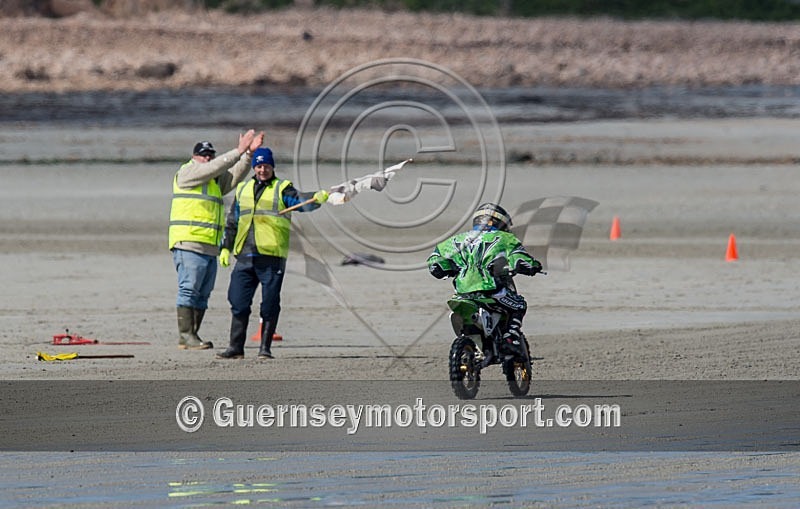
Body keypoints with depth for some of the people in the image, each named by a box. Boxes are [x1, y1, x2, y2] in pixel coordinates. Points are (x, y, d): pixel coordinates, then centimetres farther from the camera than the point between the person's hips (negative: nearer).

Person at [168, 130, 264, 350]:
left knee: (202, 294, 7)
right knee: (189, 289, -12)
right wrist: (239, 151, -12)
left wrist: (249, 152, 3)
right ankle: (186, 336, -15)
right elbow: (215, 168, -11)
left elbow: (234, 175, 15)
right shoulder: (187, 172, 1)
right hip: (188, 243, -9)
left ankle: (191, 336, 9)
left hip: (209, 247, 9)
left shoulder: (215, 181, 25)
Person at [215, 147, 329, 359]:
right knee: (238, 302, 3)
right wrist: (226, 247, 18)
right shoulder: (242, 190, 18)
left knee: (270, 304, -1)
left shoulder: (282, 189, 4)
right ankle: (236, 348, 10)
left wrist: (317, 198, -35)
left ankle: (265, 348, 6)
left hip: (271, 256, -4)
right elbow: (232, 222, 25)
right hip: (244, 256, 4)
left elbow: (300, 201, -15)